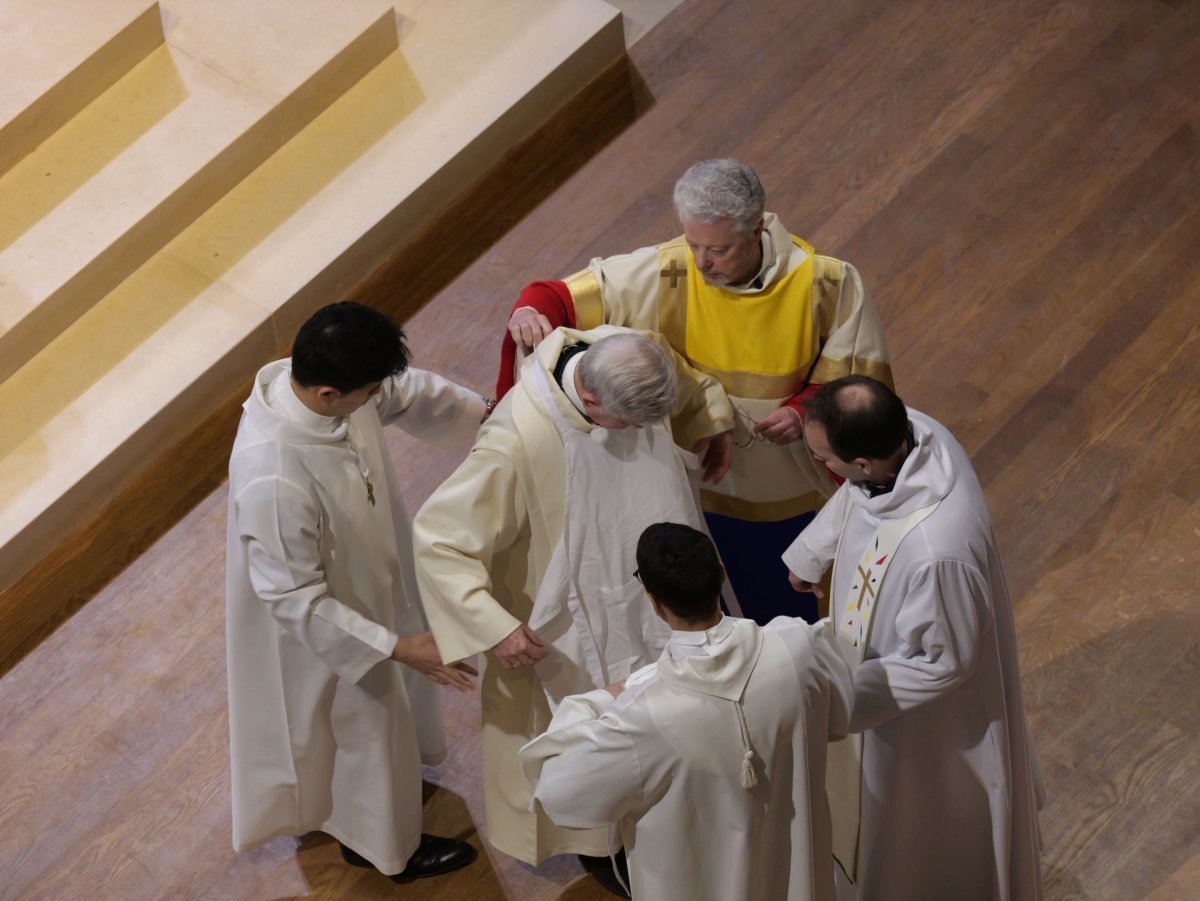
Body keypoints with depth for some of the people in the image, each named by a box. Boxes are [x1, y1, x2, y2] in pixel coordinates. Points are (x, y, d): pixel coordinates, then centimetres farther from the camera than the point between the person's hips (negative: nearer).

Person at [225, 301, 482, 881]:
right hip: (322, 629, -7)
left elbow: (412, 393, -1)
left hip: (362, 578, 7)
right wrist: (398, 647, -30)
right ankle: (380, 842, 49)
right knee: (362, 721, 20)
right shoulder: (275, 482, -45)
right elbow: (295, 599, -33)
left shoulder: (318, 378, -23)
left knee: (384, 706, 33)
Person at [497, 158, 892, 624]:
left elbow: (864, 375, -10)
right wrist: (530, 310, -39)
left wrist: (805, 410, -28)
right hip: (704, 491, 1)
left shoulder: (827, 284, -22)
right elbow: (562, 297, -16)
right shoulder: (664, 275, -21)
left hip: (800, 498, 0)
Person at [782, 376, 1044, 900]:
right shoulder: (908, 429, -25)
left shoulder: (936, 552, -47)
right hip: (880, 644, 8)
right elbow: (854, 500, 1)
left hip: (929, 720, -8)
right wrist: (809, 554, 15)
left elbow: (943, 663, -29)